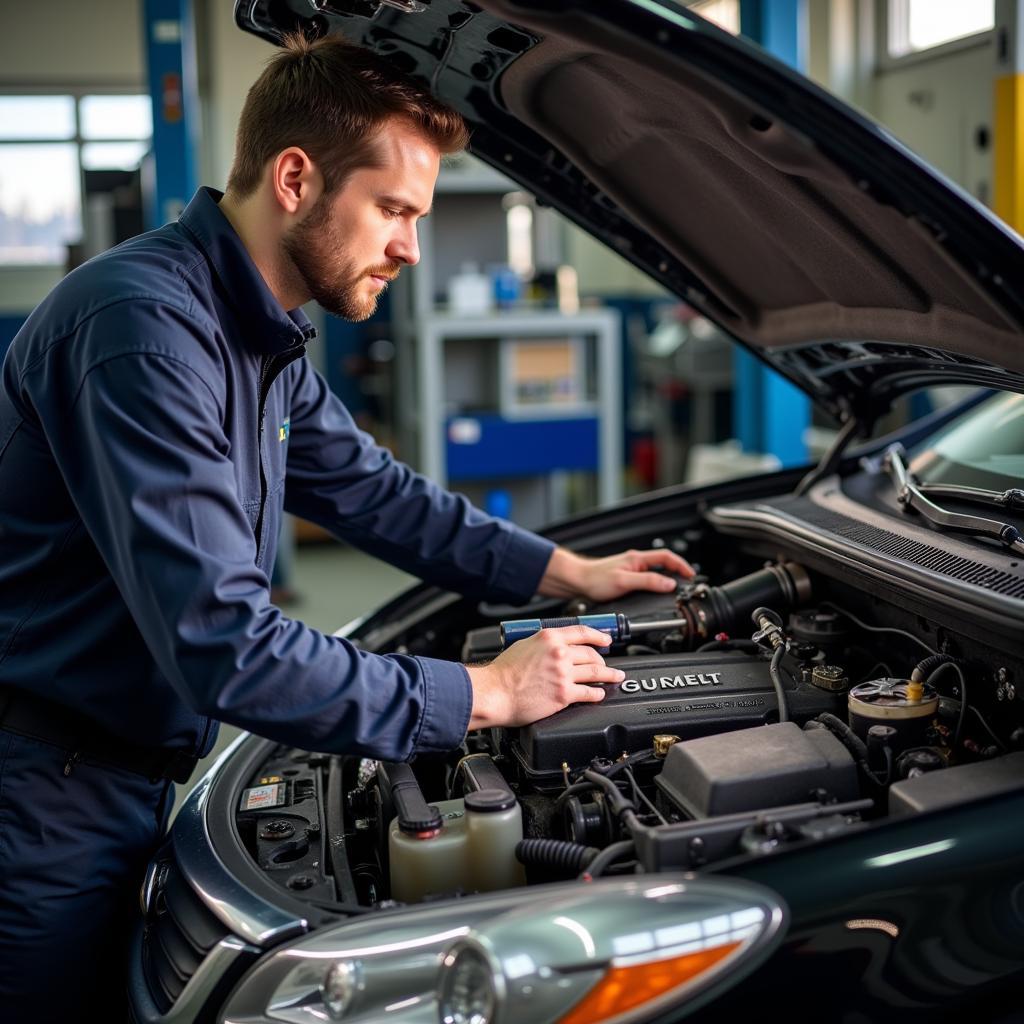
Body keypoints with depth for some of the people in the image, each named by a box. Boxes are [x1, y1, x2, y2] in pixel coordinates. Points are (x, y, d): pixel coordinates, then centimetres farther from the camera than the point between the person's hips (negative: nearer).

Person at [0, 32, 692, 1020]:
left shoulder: (265, 342, 4)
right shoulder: (144, 328, -27)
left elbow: (376, 492, 17)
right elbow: (223, 648, -32)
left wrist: (569, 571, 12)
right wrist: (486, 695, -23)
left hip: (127, 780, 8)